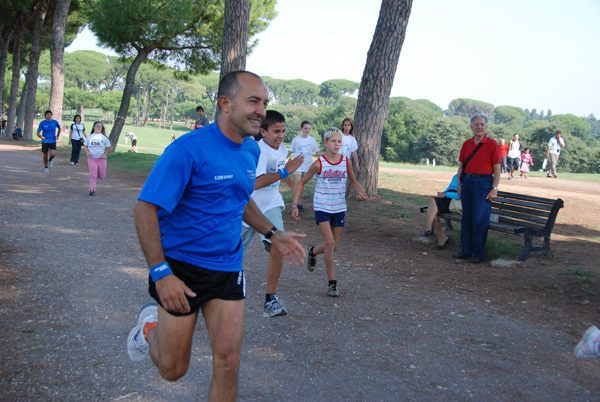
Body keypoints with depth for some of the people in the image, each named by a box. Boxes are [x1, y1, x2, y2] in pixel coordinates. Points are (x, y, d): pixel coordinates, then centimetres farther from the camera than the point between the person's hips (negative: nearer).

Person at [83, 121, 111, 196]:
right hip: (91, 158, 0)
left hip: (101, 159, 0)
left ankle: (97, 176, 38)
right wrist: (87, 153, -3)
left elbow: (108, 147, 7)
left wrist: (105, 154, -7)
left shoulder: (104, 137, 2)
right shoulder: (89, 137, 5)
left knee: (102, 176, 4)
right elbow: (85, 146, 13)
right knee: (92, 175, -6)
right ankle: (92, 190, 1)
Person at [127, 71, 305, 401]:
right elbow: (145, 209, -20)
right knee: (173, 370, 8)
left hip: (227, 268, 6)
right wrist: (160, 273, -25)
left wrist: (271, 234, 9)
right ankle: (150, 325, 39)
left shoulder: (251, 151, 4)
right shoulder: (189, 149, -20)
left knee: (228, 363, 0)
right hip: (181, 266, -5)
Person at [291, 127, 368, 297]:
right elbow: (302, 183, -1)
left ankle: (312, 252, 43)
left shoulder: (346, 162, -2)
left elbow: (353, 181, 13)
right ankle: (332, 283, -4)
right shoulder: (319, 163, -10)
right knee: (330, 242, -15)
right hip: (322, 208, -4)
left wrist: (361, 192, -8)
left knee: (333, 246, 10)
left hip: (339, 208, 4)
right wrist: (295, 204, -9)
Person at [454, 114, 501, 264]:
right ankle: (466, 251, 18)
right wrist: (459, 184, 8)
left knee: (480, 220, -4)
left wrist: (494, 189, -11)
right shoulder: (466, 144, 11)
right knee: (466, 218, 9)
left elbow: (497, 169, -6)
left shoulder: (492, 144, -4)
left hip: (483, 183, -5)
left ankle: (478, 254, 3)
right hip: (467, 182, 5)